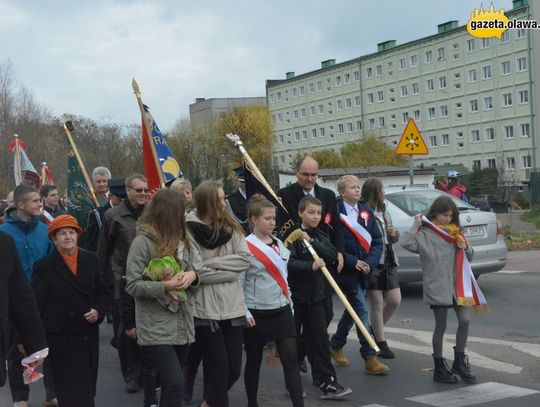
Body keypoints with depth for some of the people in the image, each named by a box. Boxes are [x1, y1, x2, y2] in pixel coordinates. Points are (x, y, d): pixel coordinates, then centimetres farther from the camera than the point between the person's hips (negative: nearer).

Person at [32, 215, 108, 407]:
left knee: (87, 389, 8)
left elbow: (102, 292, 14)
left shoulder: (90, 260, 7)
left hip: (88, 337, 4)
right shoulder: (43, 266, -3)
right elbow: (36, 305, -4)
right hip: (60, 340, -4)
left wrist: (98, 310, -6)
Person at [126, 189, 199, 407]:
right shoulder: (143, 242, -12)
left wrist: (192, 275, -6)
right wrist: (165, 286, -24)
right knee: (175, 382, -15)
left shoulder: (180, 239, 11)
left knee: (170, 382, 14)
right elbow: (132, 285, -14)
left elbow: (190, 270, 17)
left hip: (181, 323, 7)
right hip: (156, 326, -7)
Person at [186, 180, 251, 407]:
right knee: (219, 370, 1)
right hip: (205, 309, -5)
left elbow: (245, 258, -5)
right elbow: (198, 272, -15)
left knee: (234, 369, 10)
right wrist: (230, 270, -8)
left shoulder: (230, 227, 6)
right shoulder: (188, 231, -9)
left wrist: (214, 263, -13)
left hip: (232, 307, 5)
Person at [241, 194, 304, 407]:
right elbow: (238, 282, -14)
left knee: (291, 360, -3)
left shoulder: (279, 244, 9)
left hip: (282, 311, 5)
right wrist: (244, 312, -18)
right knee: (254, 361, 8)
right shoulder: (245, 247, -11)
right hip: (257, 313, -5)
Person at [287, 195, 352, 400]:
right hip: (295, 294, -4)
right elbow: (289, 262, -20)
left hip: (316, 295, 4)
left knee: (320, 340, 1)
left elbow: (332, 254, -6)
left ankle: (328, 383, 2)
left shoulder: (321, 236, 11)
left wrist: (312, 242, -14)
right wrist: (311, 266, -30)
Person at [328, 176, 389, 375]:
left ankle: (336, 345, 37)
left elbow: (377, 241, 6)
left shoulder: (366, 212, 7)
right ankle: (370, 358, -5)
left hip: (364, 270, 6)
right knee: (361, 311, -8)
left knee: (353, 310, 18)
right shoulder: (335, 212, -11)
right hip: (346, 271, -6)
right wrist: (353, 262, -16)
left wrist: (370, 262, -9)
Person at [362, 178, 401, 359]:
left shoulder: (384, 212, 13)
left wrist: (395, 234, 1)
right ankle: (381, 343, 12)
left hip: (388, 262, 8)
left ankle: (375, 329, 30)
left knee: (395, 301, 8)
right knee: (377, 304, 1)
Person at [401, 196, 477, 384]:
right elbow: (406, 242, -21)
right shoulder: (425, 234, -5)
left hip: (457, 284, 5)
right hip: (436, 287, -5)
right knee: (441, 327, 3)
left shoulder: (455, 232, 12)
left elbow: (470, 255, 18)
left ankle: (459, 361, 16)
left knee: (465, 320, -3)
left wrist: (465, 247, -4)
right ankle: (439, 368, 16)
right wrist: (416, 223, -14)